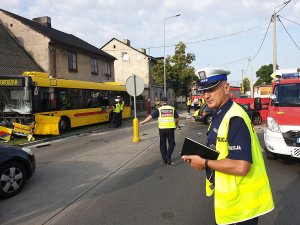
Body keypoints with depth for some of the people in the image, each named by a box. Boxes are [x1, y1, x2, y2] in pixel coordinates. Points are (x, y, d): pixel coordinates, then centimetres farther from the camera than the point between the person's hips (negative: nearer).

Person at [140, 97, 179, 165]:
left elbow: (151, 116, -1)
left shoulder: (159, 109, 3)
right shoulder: (172, 108, 7)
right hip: (170, 128, 0)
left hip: (162, 128, 0)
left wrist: (143, 122, 6)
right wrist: (175, 125, 24)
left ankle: (164, 159, 17)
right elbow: (177, 118, 8)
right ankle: (168, 157, -6)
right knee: (171, 143, 9)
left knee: (162, 144, 13)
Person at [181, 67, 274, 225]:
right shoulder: (219, 115, 5)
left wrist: (204, 163, -21)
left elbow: (241, 166, -33)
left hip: (241, 199, -9)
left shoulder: (235, 119, -26)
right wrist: (200, 156, -1)